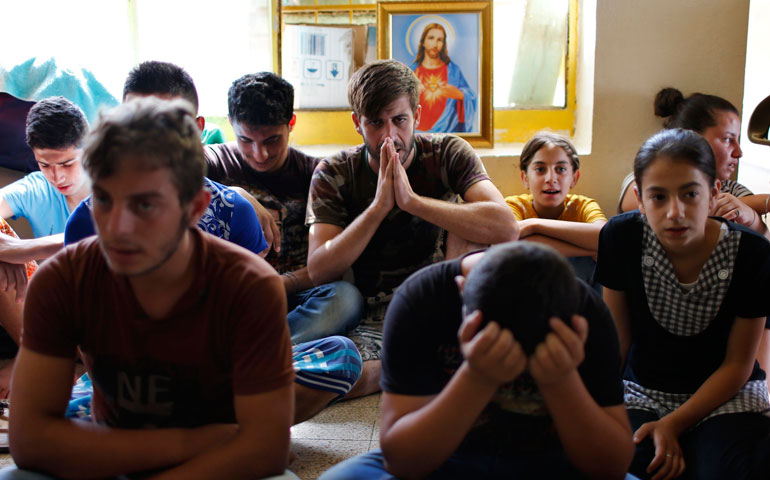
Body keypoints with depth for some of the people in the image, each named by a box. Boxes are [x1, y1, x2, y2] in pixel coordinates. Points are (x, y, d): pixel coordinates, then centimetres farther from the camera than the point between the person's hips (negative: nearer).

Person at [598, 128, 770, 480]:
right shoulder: (621, 239, -13)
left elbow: (737, 365, -7)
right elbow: (619, 337, -1)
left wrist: (674, 424, -15)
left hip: (727, 395, -1)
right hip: (643, 391, 2)